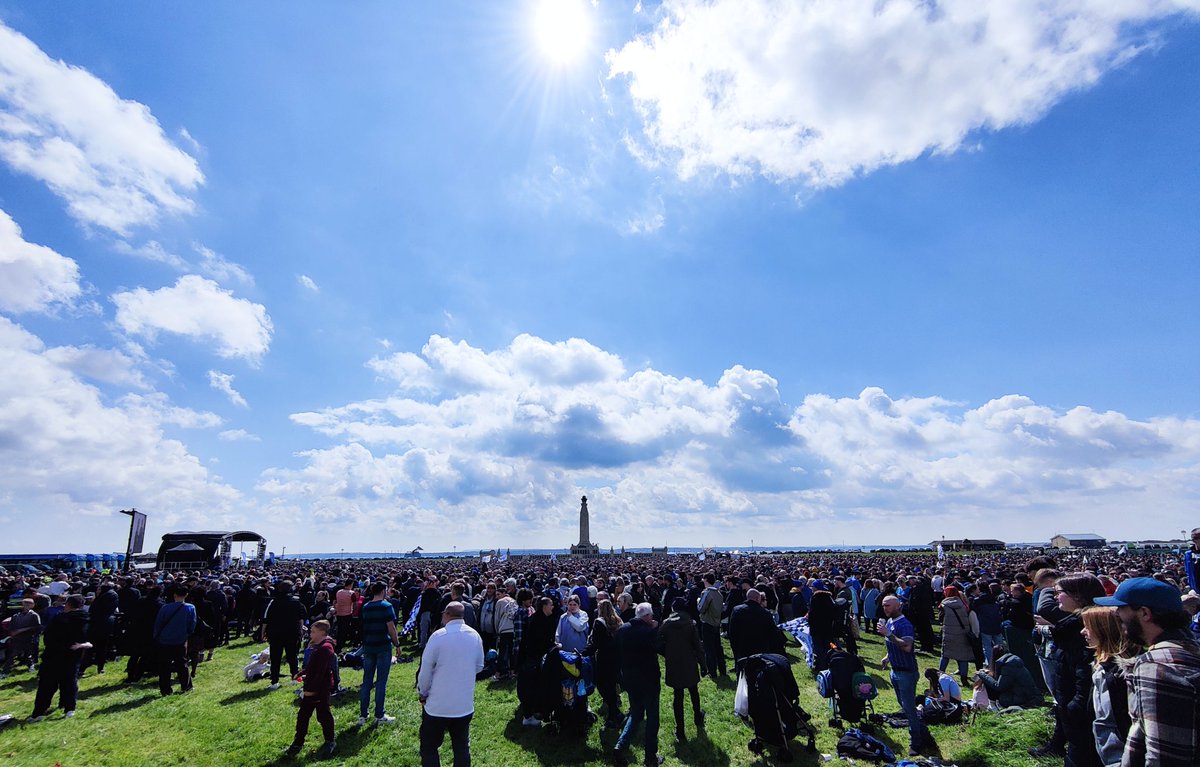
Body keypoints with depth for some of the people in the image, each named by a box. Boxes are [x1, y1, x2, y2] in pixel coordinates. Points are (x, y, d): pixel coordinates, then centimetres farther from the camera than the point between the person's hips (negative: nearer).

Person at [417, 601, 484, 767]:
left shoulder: (438, 636, -16)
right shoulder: (475, 636, -3)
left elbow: (425, 671, -9)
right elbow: (479, 667, 9)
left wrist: (422, 694, 7)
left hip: (438, 706, -4)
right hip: (465, 705, 4)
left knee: (429, 748, 13)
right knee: (462, 748, 16)